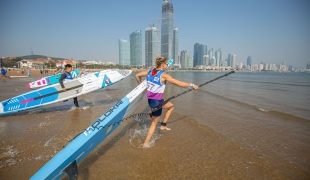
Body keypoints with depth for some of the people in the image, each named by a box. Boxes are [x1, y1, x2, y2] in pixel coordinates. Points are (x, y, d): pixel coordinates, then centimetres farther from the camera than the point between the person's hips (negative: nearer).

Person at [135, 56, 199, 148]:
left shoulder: (149, 71, 0)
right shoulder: (164, 75, -19)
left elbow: (137, 76, 11)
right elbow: (180, 83, -18)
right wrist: (192, 85, -6)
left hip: (150, 99, 8)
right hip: (156, 101, -8)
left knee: (171, 106, 26)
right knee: (154, 123, 10)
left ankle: (163, 125, 32)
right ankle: (145, 144, 21)